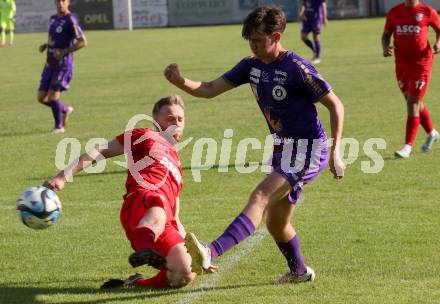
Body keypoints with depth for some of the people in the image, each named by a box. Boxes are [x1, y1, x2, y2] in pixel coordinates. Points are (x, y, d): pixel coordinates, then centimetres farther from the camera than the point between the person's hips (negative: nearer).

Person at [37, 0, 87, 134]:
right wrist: (45, 45, 10)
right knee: (41, 97, 5)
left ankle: (59, 126, 8)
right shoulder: (54, 18, 12)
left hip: (63, 64, -8)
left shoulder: (70, 20, -12)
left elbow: (82, 42, -14)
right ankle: (65, 110, 30)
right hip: (50, 64, 8)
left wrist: (64, 52, -19)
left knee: (53, 95, -12)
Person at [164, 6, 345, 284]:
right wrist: (180, 81, -16)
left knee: (260, 198, -27)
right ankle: (299, 271, 41)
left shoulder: (297, 68, -16)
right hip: (283, 148, 9)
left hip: (307, 149, -9)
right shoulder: (252, 65, 5)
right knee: (276, 223, 17)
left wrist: (335, 153, -15)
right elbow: (209, 89, 5)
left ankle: (212, 253, -43)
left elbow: (336, 106, -11)